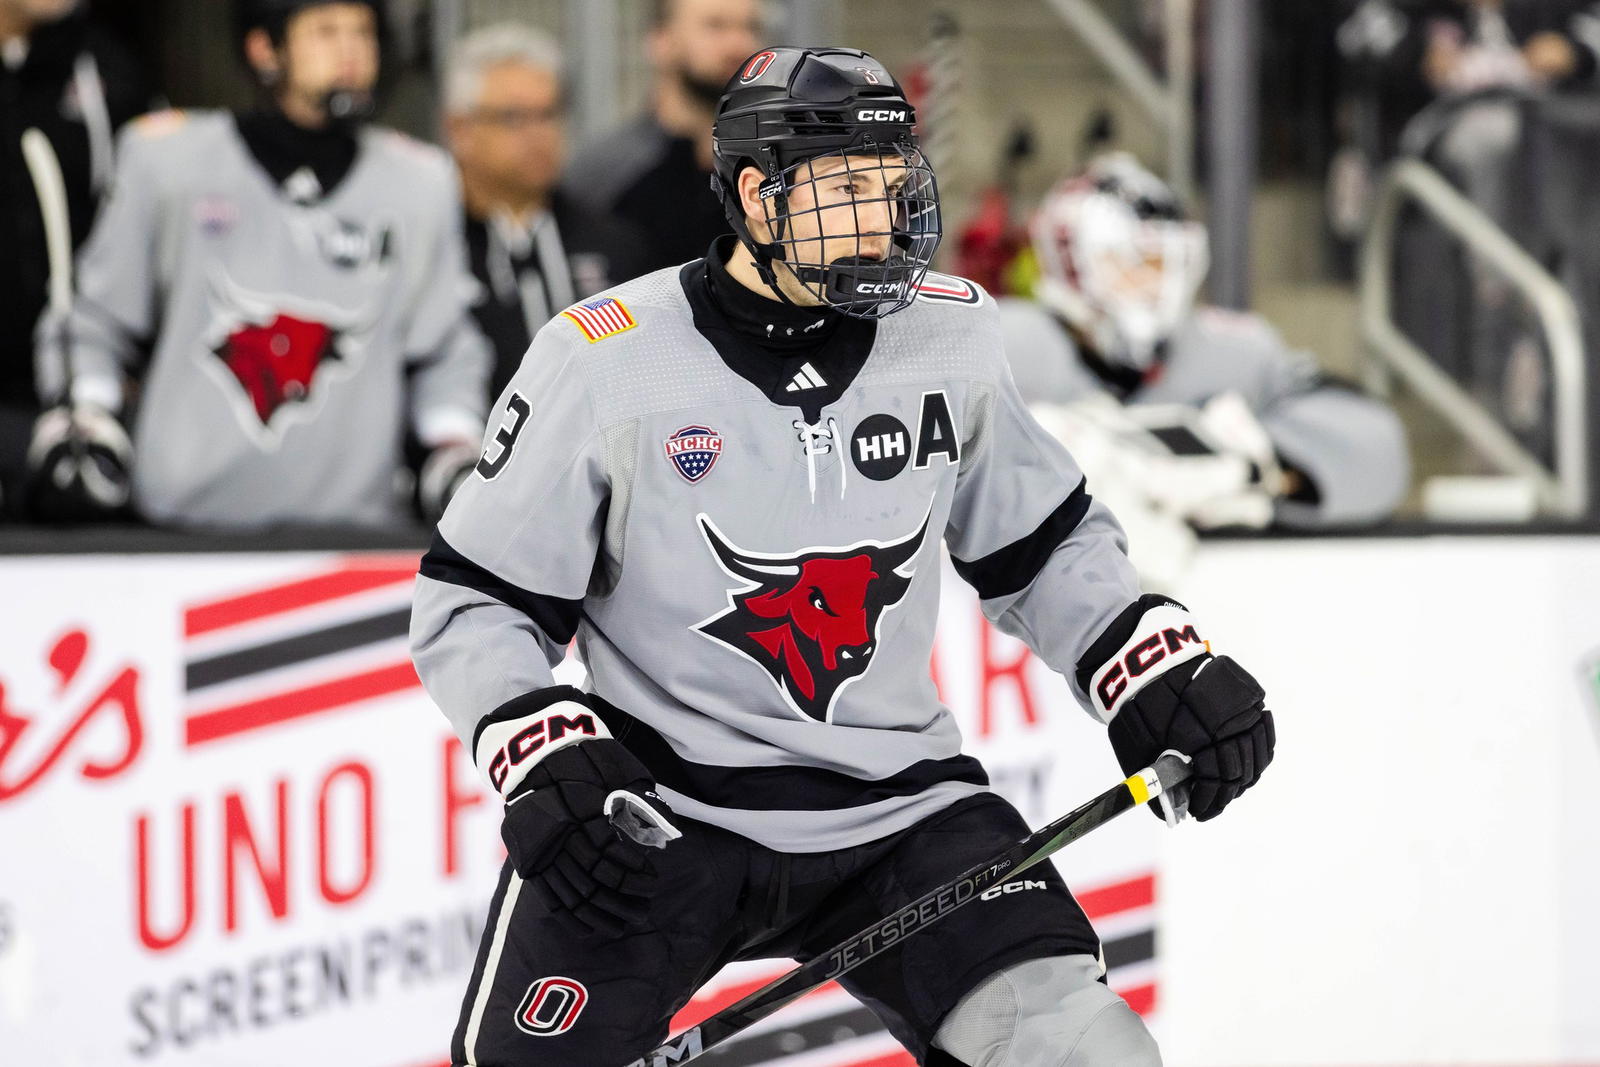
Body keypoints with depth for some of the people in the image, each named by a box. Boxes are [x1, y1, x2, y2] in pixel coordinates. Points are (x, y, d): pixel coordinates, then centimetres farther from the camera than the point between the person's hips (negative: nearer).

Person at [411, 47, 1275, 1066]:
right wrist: (553, 771, -18)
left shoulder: (952, 334, 2)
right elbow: (474, 602, -3)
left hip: (900, 807, 3)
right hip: (654, 806, -3)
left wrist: (1158, 673, 2)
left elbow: (1046, 543, 17)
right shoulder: (607, 358, -10)